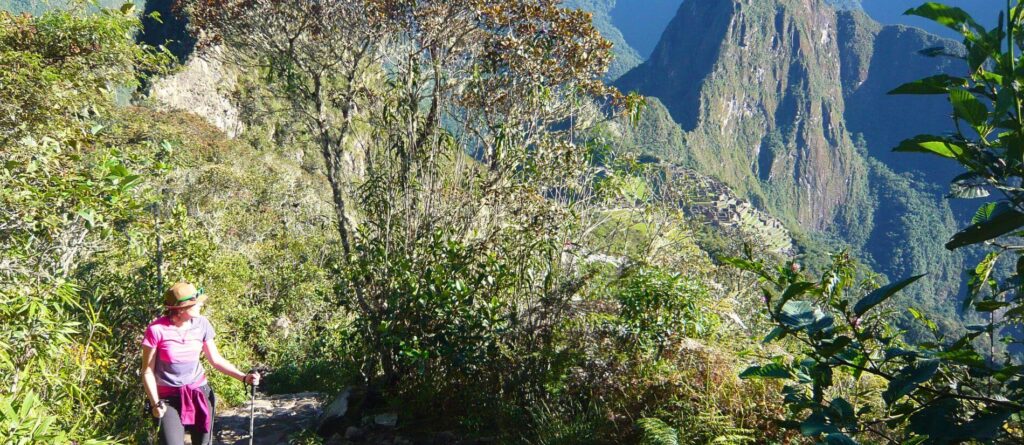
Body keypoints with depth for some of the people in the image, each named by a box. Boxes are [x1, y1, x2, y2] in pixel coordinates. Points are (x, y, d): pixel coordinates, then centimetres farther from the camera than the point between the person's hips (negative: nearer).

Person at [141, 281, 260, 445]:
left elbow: (216, 359, 4)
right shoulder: (156, 329, -16)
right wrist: (155, 403, -12)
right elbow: (148, 371, -8)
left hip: (200, 393, 4)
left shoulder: (201, 324, -5)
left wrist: (244, 377, -5)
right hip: (169, 398, -4)